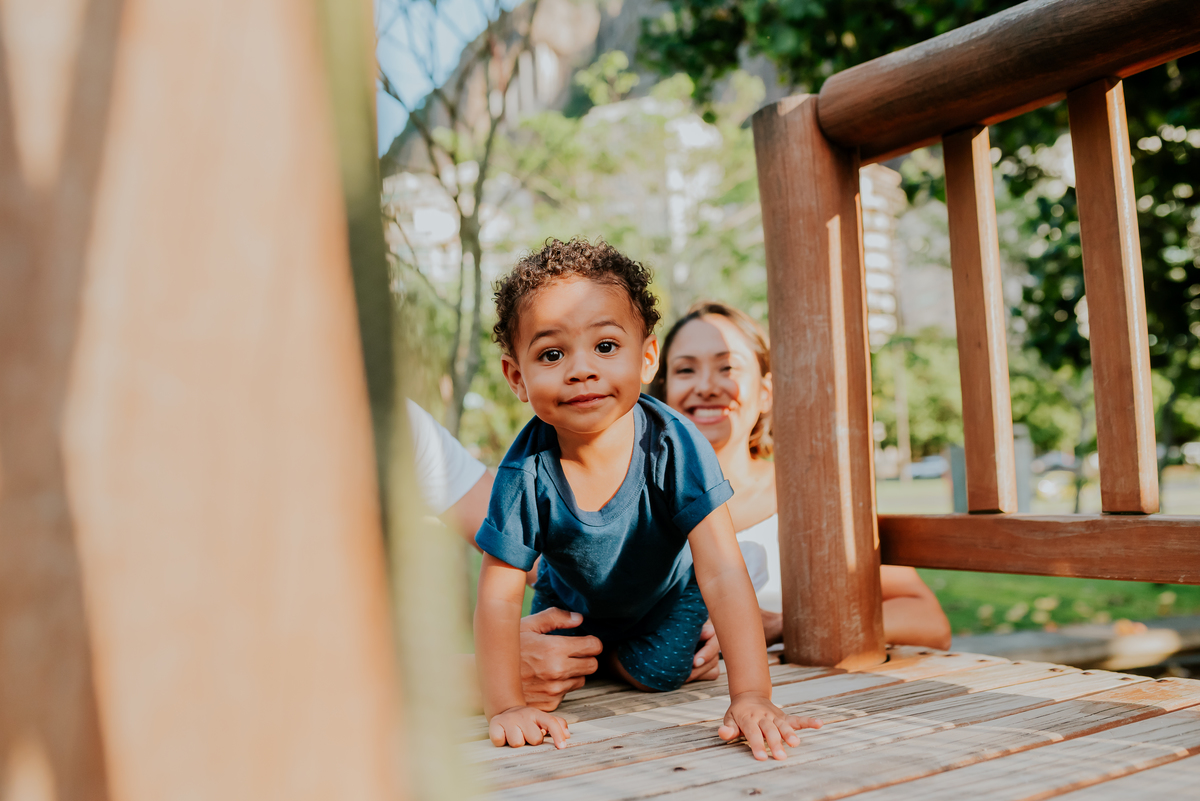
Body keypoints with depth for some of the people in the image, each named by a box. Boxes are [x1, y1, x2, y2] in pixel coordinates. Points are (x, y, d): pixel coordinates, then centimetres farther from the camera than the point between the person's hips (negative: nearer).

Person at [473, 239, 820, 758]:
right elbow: (498, 598, -26)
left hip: (665, 594, -1)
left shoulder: (674, 447, -37)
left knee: (657, 674, -14)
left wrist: (752, 696, -48)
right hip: (568, 598, 1)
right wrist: (506, 707, -34)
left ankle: (608, 652, 22)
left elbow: (723, 574, -40)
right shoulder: (527, 471, -34)